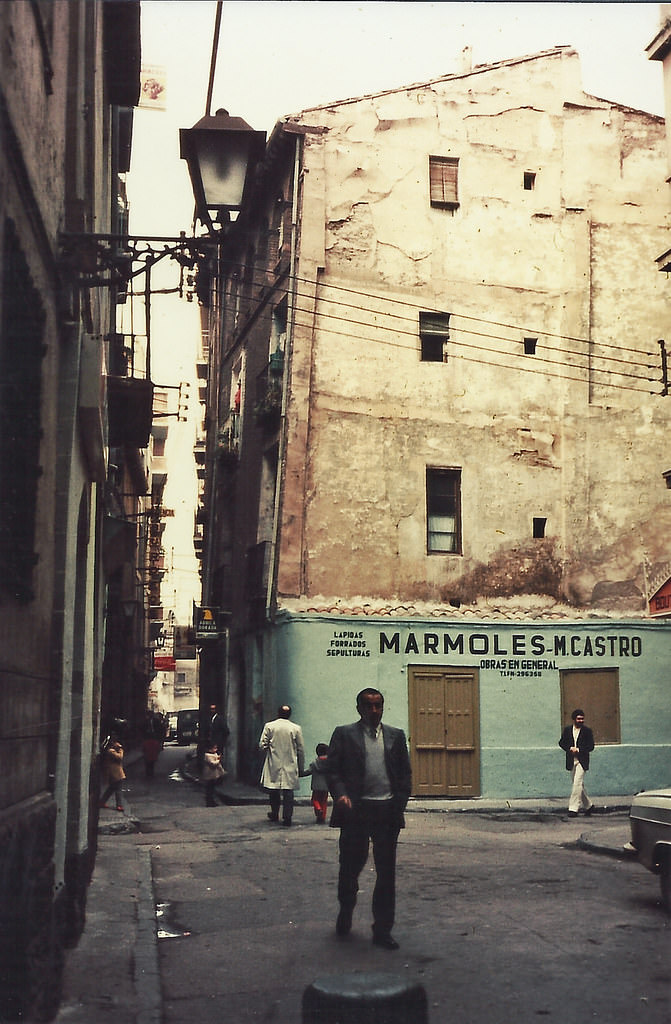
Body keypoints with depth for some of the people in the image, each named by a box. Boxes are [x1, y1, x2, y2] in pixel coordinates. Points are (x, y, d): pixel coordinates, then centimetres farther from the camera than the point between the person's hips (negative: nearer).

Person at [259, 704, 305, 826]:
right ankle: (287, 817, -6)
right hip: (290, 766, 0)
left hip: (273, 764, 1)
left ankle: (274, 814, 24)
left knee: (273, 791, 14)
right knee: (288, 791, 1)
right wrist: (301, 768, 9)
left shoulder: (269, 726, -3)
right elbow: (301, 750, 1)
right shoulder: (296, 728, -1)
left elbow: (262, 745, -5)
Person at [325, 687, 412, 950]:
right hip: (356, 810, -2)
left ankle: (382, 930, 13)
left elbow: (405, 773, 13)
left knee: (386, 872, 4)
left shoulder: (396, 736, 13)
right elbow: (332, 770, 0)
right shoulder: (344, 734, 5)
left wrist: (399, 802, 0)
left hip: (387, 811, 2)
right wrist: (340, 794, -16)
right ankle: (345, 914, 32)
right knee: (350, 866, 5)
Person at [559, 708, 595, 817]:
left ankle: (573, 808, -14)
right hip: (571, 761, 5)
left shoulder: (587, 731, -1)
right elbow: (562, 743, 7)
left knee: (577, 784, -13)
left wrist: (578, 749, -15)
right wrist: (570, 748, -10)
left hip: (582, 761, -4)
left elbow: (591, 746, -5)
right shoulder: (567, 729, 8)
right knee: (579, 785, 13)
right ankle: (588, 805, 29)